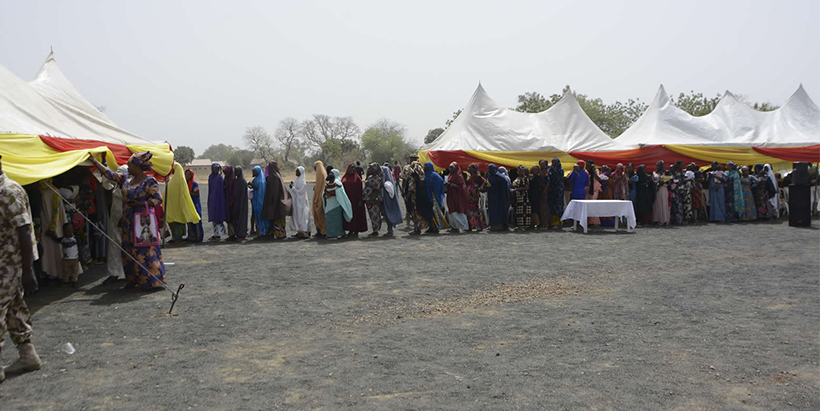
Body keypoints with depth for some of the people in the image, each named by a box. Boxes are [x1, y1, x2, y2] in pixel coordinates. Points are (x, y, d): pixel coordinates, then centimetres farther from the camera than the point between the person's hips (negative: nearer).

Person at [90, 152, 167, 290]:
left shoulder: (149, 182, -11)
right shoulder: (126, 179, 10)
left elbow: (158, 200, -14)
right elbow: (109, 174, 18)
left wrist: (138, 204, -17)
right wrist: (94, 161, 18)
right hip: (128, 221, 8)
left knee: (144, 251, -6)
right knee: (129, 251, 10)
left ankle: (151, 281, 1)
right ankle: (132, 280, 20)